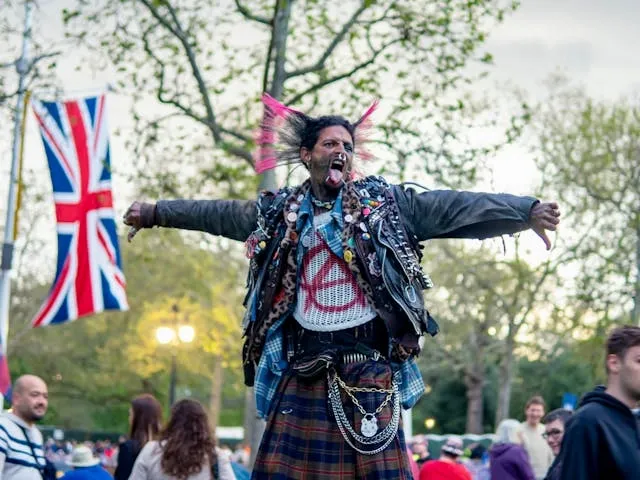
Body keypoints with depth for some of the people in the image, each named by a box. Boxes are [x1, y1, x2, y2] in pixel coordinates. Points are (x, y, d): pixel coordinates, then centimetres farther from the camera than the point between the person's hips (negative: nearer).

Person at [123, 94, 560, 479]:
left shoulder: (383, 202, 3)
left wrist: (525, 212, -17)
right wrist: (156, 213, 34)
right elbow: (218, 215, 25)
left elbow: (453, 208, -6)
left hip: (367, 362, -3)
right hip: (304, 363, 3)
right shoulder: (281, 211, 12)